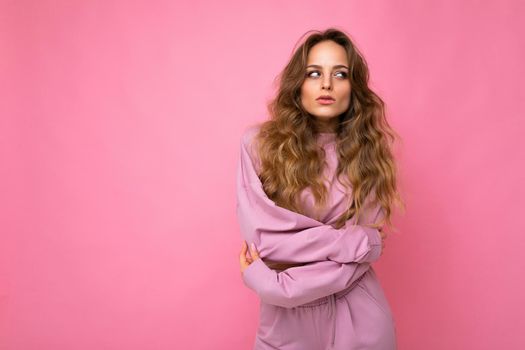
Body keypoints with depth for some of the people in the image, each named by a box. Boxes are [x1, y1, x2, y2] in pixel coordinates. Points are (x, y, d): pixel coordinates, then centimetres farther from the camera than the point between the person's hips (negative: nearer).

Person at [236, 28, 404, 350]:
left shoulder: (369, 150, -6)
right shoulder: (259, 143, -8)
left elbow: (363, 252, -12)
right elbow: (262, 237, -16)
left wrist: (277, 286, -20)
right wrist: (354, 240, -15)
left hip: (359, 318, 1)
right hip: (285, 318, 0)